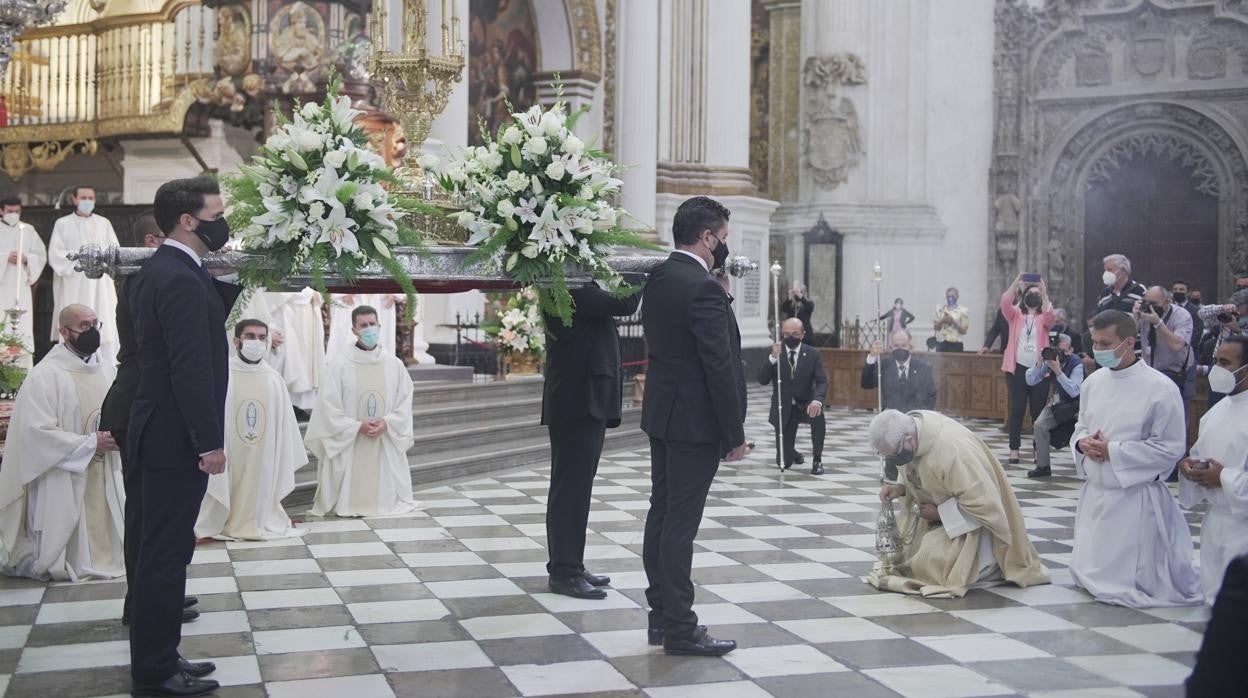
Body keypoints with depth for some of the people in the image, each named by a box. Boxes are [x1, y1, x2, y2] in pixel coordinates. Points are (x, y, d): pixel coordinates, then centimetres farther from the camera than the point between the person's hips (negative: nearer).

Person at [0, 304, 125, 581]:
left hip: (105, 479, 6)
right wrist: (92, 443, -19)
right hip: (62, 483, -6)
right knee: (67, 559, 1)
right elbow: (38, 432, -19)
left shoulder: (106, 371, 8)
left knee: (106, 549, 10)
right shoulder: (44, 376, -12)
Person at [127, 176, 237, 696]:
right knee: (166, 555, -2)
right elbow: (191, 367, -22)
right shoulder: (179, 279, -19)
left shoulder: (158, 270, 13)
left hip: (163, 434, 10)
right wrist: (210, 442, -21)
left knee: (163, 551, 16)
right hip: (177, 438, -10)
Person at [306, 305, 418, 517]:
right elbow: (329, 407, -6)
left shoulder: (394, 364, 4)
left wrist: (387, 423, -13)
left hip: (386, 446, 2)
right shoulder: (338, 366, -4)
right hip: (348, 445, -2)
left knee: (386, 497, 5)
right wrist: (357, 427, -15)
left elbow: (405, 401, 4)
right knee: (348, 500, -1)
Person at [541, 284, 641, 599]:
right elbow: (624, 304, -21)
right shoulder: (570, 289, -16)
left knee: (576, 487, 14)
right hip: (577, 401, -10)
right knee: (571, 487, -5)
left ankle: (570, 565, 22)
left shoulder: (578, 286, 14)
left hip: (588, 399, 10)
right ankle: (563, 572, 1)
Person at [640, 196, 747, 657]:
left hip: (662, 415, 9)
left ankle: (661, 615, 22)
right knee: (681, 524, -4)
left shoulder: (658, 279, 7)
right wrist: (734, 434, -12)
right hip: (695, 423, -9)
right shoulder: (704, 290, -19)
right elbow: (720, 367, -20)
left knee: (662, 515, 13)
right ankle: (679, 629, 4)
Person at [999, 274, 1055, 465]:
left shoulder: (1043, 317, 9)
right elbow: (1005, 303, -9)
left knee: (1038, 411, 3)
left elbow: (1049, 315, -14)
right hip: (1017, 368, 0)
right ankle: (1014, 450, 3)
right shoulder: (1016, 314, 10)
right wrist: (1016, 282, -16)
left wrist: (1044, 292, -17)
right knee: (1016, 409, 0)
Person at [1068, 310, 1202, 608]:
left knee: (1126, 584, -2)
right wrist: (1082, 442, -7)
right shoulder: (1093, 382, 5)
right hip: (1094, 491, 7)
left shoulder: (1160, 388, -14)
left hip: (1134, 495, -7)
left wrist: (1113, 450, -18)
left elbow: (1171, 448, -15)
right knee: (1085, 574, 15)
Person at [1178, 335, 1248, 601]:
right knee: (1215, 598, 17)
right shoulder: (1217, 410, 10)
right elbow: (1201, 454, 21)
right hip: (1215, 519, 8)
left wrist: (1225, 478, -19)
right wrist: (1189, 464, -1)